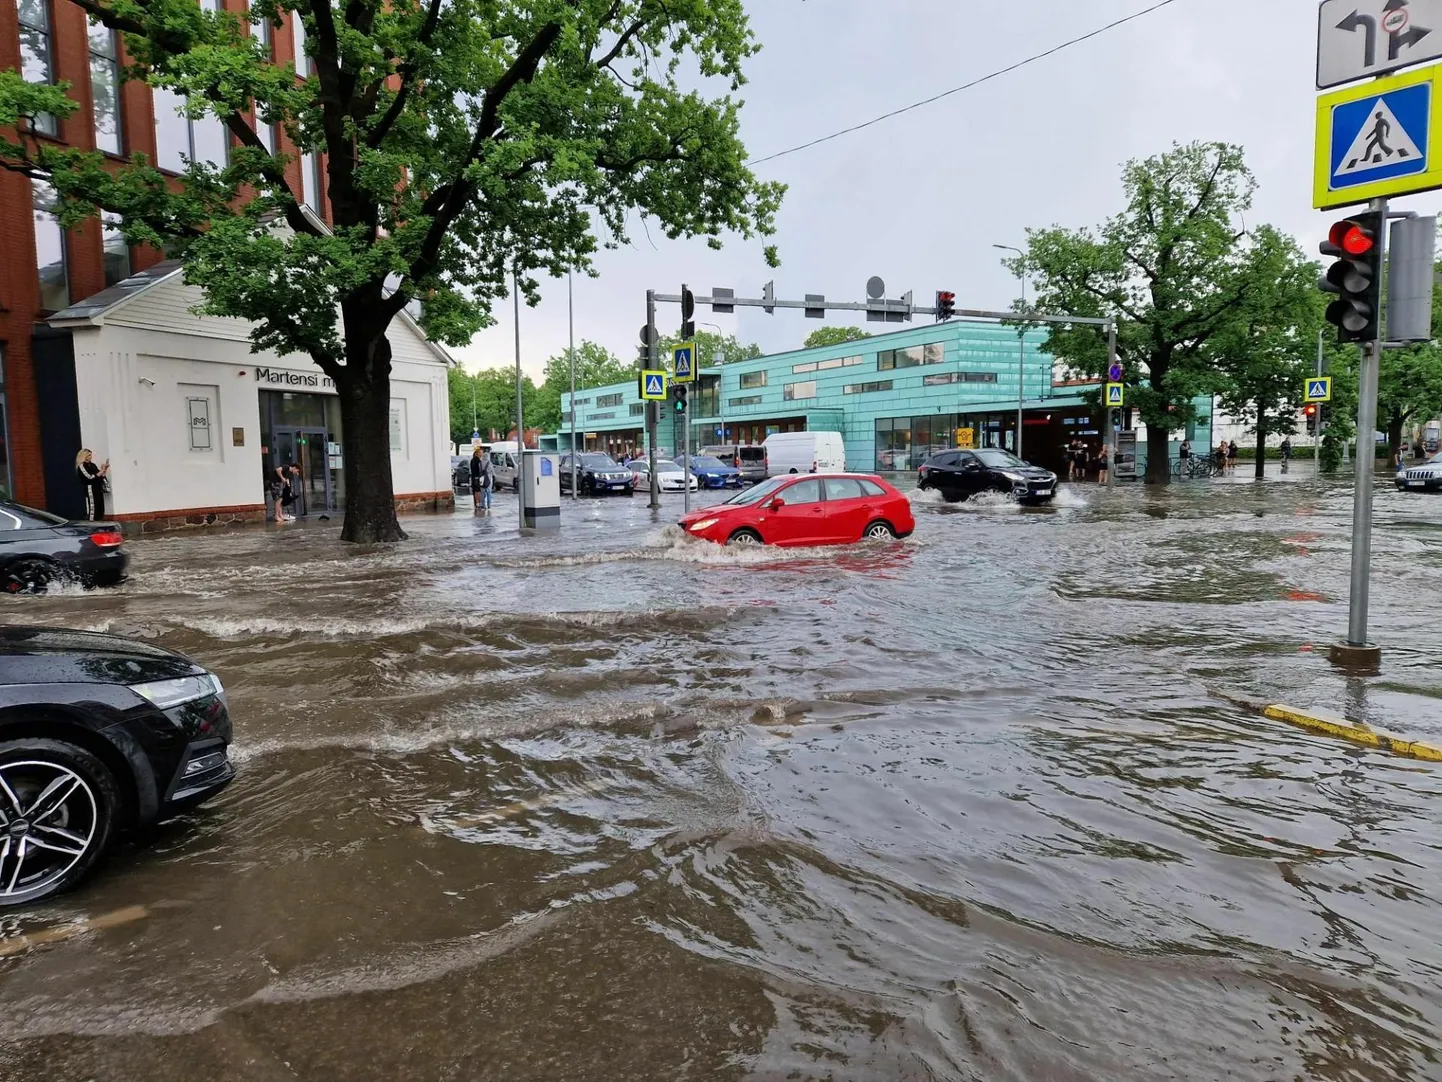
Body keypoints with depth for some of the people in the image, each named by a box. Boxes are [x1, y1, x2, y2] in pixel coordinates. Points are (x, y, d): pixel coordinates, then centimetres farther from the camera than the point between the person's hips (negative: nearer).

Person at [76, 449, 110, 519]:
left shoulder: (92, 465, 15)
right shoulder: (81, 466, -6)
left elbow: (101, 476, 15)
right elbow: (90, 477, -14)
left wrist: (104, 470, -1)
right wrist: (102, 471, -13)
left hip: (98, 488, 7)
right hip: (90, 489, -7)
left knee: (100, 508, 5)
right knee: (92, 506, -10)